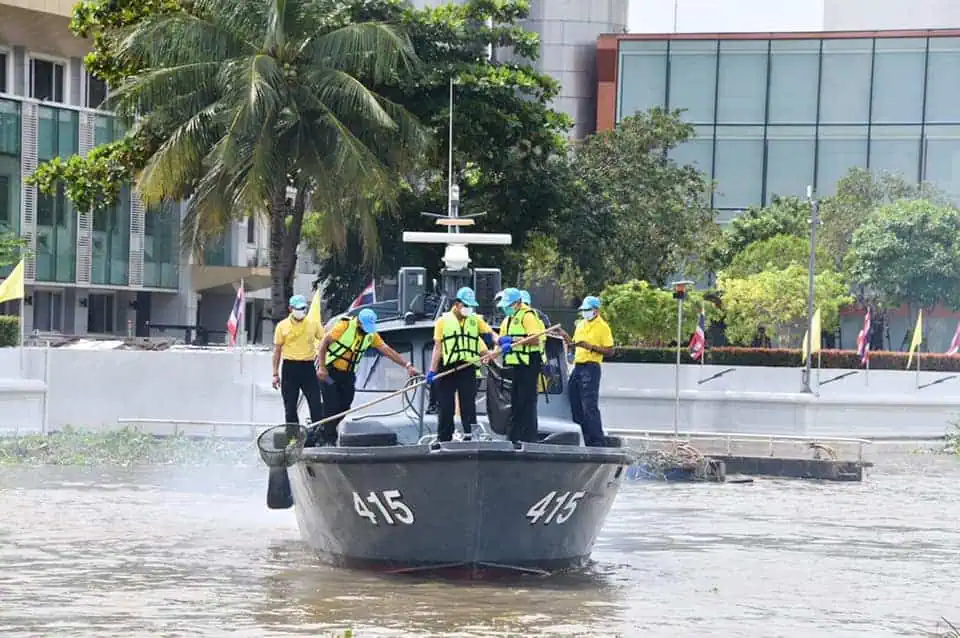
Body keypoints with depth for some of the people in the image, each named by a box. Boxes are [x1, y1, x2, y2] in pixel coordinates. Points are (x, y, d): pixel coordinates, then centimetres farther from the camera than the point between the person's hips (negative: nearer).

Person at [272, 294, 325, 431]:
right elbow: (277, 350, 7)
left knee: (316, 403, -5)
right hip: (290, 368, 0)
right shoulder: (282, 326, 5)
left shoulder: (313, 324, 7)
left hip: (308, 367, 0)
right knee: (290, 407, 4)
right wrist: (275, 374, 3)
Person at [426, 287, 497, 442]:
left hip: (468, 368, 1)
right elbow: (438, 347, 3)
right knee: (445, 406, 4)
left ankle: (470, 435, -2)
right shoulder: (444, 320, 8)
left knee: (468, 404, -2)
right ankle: (443, 438, 11)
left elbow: (489, 334, 4)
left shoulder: (476, 320, 13)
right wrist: (432, 371, -5)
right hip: (447, 368, -1)